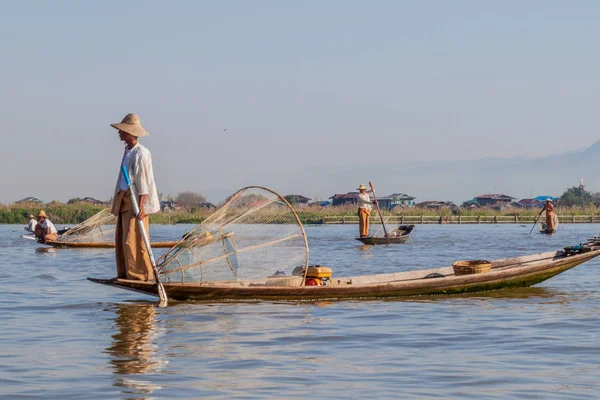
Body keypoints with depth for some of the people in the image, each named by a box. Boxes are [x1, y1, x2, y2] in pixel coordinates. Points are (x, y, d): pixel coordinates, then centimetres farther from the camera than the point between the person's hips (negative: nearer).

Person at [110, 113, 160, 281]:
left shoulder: (141, 153, -12)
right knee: (121, 239, 10)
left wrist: (141, 206, -22)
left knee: (133, 240, -10)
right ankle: (125, 273, 16)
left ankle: (142, 275, -6)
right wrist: (118, 202, 19)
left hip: (136, 201, -10)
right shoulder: (128, 151, 17)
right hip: (125, 201, 10)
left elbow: (143, 182, -17)